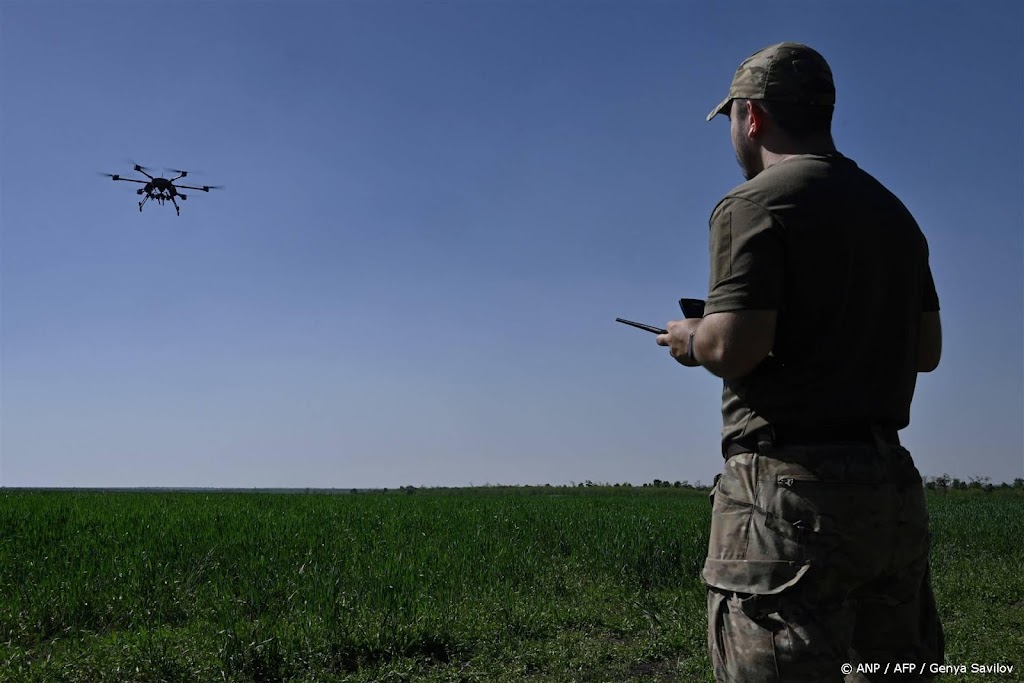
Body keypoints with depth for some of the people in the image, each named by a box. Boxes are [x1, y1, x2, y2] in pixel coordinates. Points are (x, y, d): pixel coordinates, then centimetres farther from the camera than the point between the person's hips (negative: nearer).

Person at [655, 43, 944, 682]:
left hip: (792, 490, -8)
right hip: (893, 486, 9)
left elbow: (735, 346, -18)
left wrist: (691, 340, 2)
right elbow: (928, 348, 19)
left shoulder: (756, 203, -8)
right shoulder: (895, 213, 17)